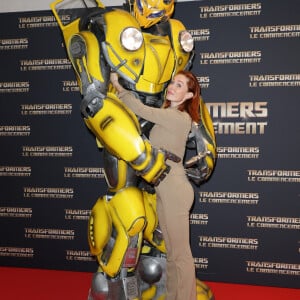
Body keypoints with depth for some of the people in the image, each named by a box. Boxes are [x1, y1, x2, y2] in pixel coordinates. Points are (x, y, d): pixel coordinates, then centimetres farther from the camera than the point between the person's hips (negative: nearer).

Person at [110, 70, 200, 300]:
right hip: (163, 189, 10)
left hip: (174, 189, -9)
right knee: (171, 251, 17)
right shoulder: (167, 114, 15)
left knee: (180, 252, 0)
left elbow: (140, 109, -17)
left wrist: (117, 85, -7)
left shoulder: (179, 118, -14)